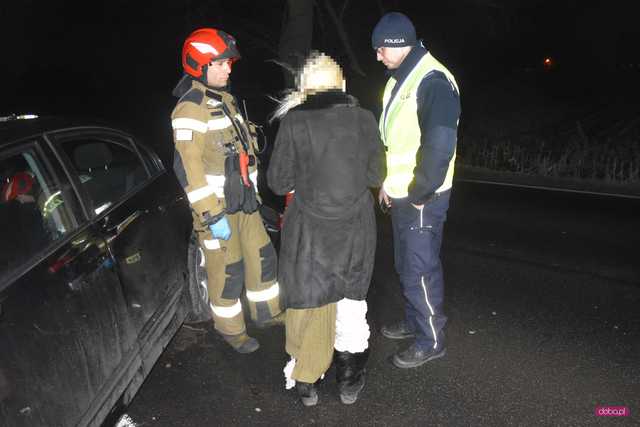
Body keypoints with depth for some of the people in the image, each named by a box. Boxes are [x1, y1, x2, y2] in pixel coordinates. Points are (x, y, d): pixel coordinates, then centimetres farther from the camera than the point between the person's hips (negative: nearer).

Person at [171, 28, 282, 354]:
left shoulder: (225, 100, 13)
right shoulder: (190, 109, -16)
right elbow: (189, 168, -21)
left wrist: (252, 194, 21)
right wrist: (212, 216, -23)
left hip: (242, 202, 8)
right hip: (215, 207, -8)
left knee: (262, 256, 15)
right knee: (226, 271, 4)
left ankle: (266, 311, 35)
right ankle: (231, 329, 24)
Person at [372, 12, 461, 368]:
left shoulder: (432, 82, -18)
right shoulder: (400, 80, 12)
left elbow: (439, 146, -24)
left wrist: (419, 194, -17)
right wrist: (387, 183, 13)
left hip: (422, 199, -9)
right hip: (401, 195, 9)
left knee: (420, 270, 1)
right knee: (407, 264, 19)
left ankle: (431, 340, 17)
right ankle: (415, 321, 37)